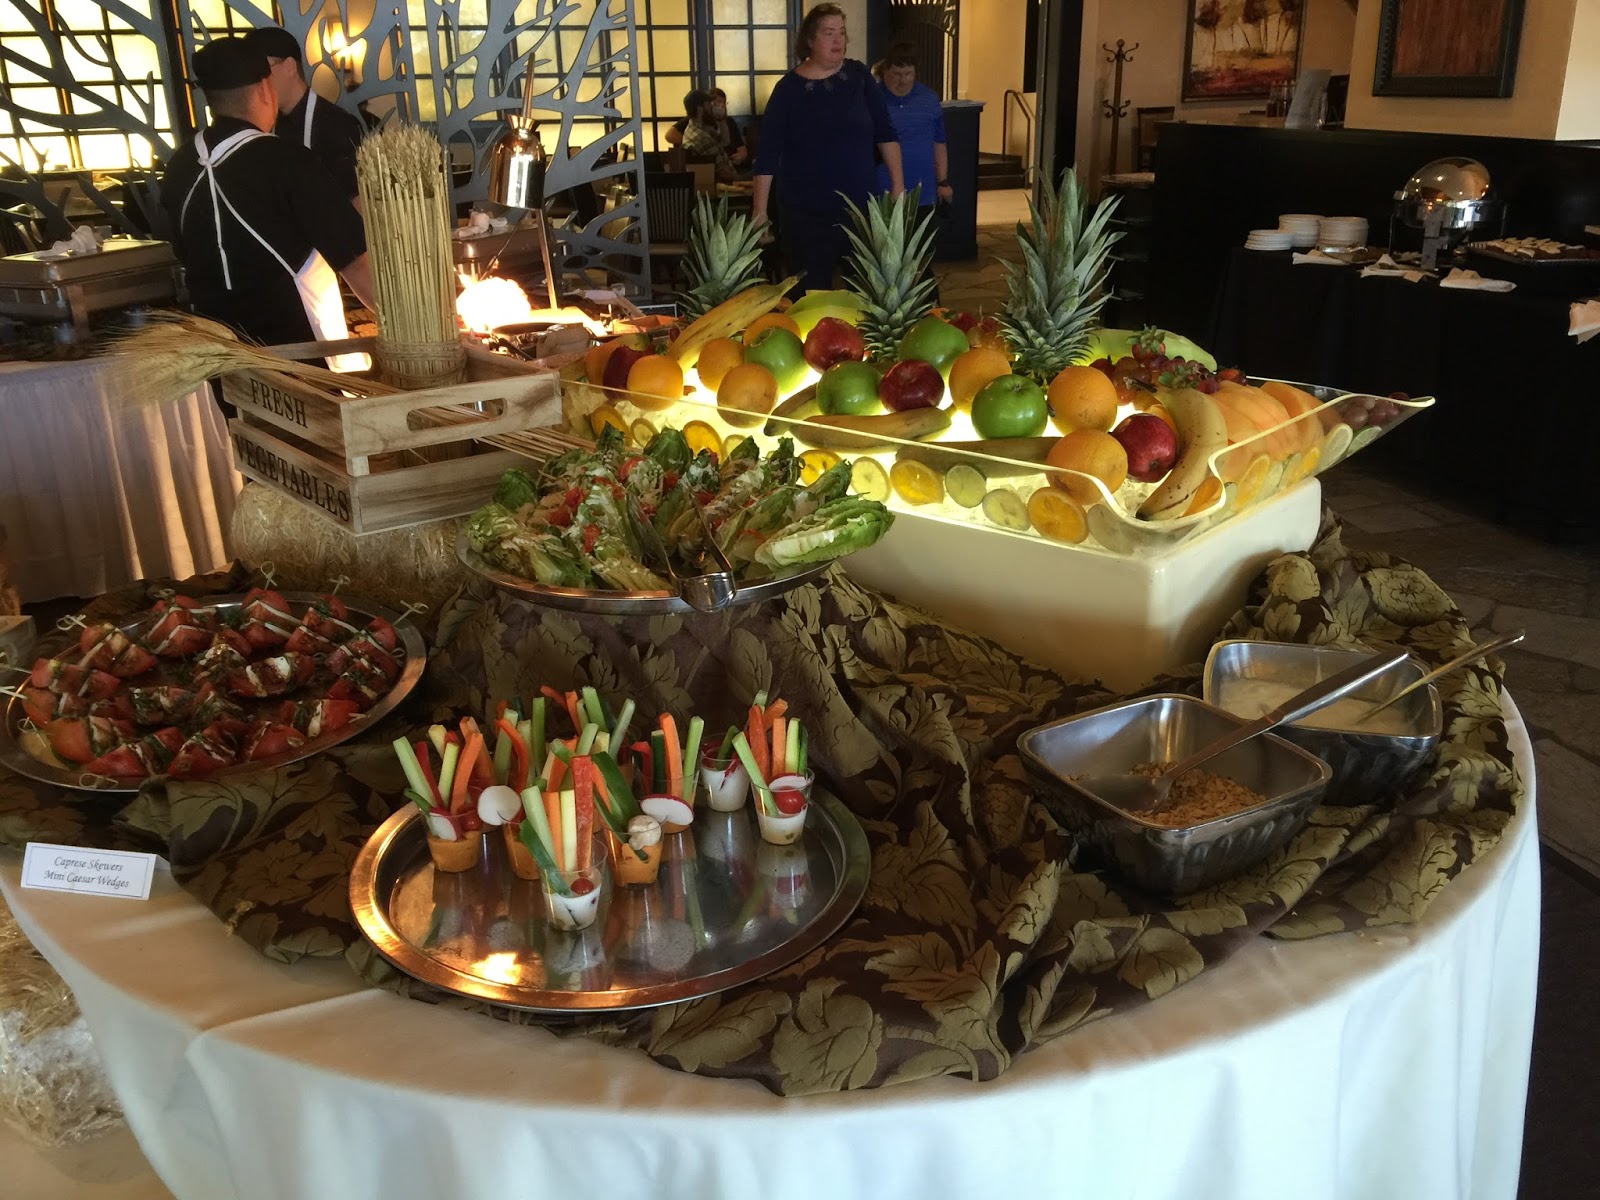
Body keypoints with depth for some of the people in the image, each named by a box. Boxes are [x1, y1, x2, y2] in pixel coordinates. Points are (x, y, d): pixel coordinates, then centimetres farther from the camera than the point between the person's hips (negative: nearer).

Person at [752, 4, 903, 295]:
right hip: (806, 212, -2)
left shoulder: (859, 77, 3)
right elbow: (768, 154, -6)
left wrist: (898, 185, -2)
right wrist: (760, 211, -10)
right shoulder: (788, 88, -4)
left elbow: (885, 133, 5)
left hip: (861, 205, 3)